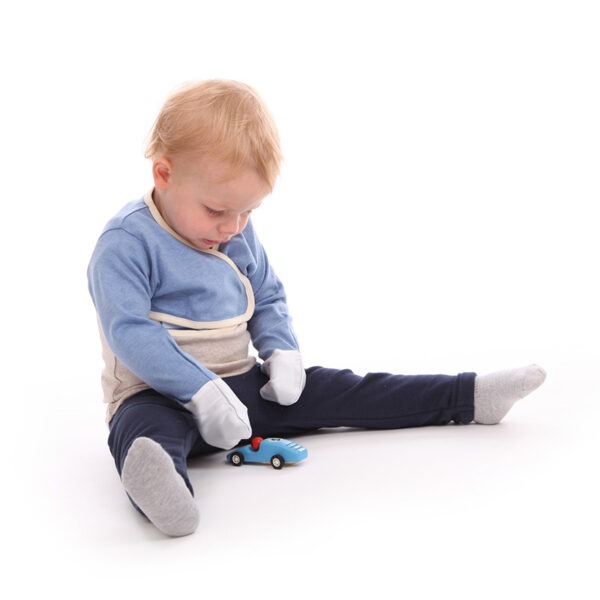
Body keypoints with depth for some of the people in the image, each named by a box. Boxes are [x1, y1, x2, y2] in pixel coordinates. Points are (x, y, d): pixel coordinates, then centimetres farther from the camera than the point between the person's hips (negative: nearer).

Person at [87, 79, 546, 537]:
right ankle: (166, 490, -73)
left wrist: (281, 351, -3)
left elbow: (268, 299, 18)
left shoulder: (239, 235, 8)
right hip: (161, 395, -6)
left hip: (242, 384, 6)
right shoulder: (127, 244, -15)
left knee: (335, 391, -1)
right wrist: (201, 391, -32)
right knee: (144, 428, -40)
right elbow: (130, 331, -23)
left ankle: (471, 397, 2)